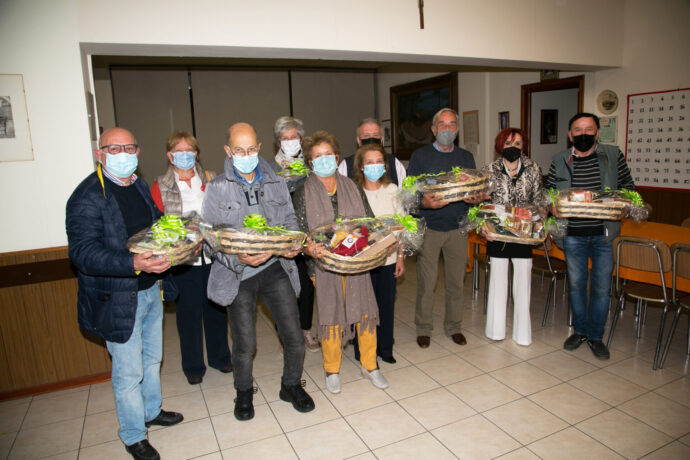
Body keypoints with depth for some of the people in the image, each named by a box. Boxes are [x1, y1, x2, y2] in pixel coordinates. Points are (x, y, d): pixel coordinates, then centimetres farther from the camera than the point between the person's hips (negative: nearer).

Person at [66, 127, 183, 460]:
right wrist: (133, 263, -42)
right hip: (117, 300, -7)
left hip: (150, 290, 8)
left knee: (152, 358, 24)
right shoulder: (87, 197, -19)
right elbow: (81, 251, -27)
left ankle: (152, 411, 47)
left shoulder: (140, 186, 6)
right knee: (129, 372, 8)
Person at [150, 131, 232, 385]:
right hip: (182, 260, -2)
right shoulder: (160, 187, 0)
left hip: (213, 256, 2)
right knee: (188, 312, 9)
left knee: (216, 307, 13)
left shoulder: (210, 180, 5)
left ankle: (220, 357, 33)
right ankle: (193, 366, 28)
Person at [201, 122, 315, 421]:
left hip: (275, 268, 2)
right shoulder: (216, 189, -2)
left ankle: (291, 385, 30)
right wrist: (237, 257, -23)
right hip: (238, 274, -2)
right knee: (245, 344, 8)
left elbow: (290, 221, 11)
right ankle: (244, 393, 36)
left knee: (294, 336, 2)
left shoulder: (276, 183, 7)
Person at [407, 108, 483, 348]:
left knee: (456, 281, 10)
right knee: (426, 282, 1)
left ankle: (454, 326, 26)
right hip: (429, 227, -3)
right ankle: (423, 328, 18)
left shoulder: (466, 157, 12)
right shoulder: (420, 155, 1)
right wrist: (424, 202, -24)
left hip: (458, 227, 3)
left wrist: (477, 198, -11)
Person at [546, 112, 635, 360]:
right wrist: (553, 206, -10)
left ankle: (595, 336, 23)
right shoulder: (559, 160, 2)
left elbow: (628, 186, 10)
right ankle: (580, 330, 30)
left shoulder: (613, 155, 1)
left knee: (602, 286, 6)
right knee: (576, 283, 11)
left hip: (603, 234, 0)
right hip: (573, 235, 1)